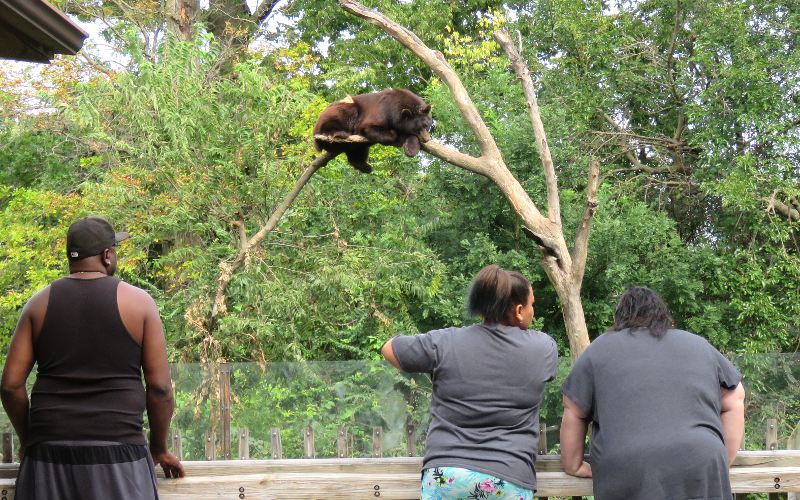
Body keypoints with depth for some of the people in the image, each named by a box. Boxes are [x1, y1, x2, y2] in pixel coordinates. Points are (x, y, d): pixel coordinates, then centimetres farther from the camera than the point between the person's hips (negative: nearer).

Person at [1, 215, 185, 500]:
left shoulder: (40, 303, 6)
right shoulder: (138, 302, 0)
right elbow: (159, 386, -2)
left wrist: (27, 439, 18)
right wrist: (159, 448, 11)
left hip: (49, 454, 2)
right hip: (117, 454, -2)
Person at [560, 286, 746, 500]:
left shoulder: (600, 349, 15)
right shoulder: (699, 346, 22)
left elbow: (573, 413, 14)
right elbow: (734, 401, 23)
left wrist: (574, 466, 24)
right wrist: (723, 462, 26)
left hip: (627, 472, -2)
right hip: (700, 468, 2)